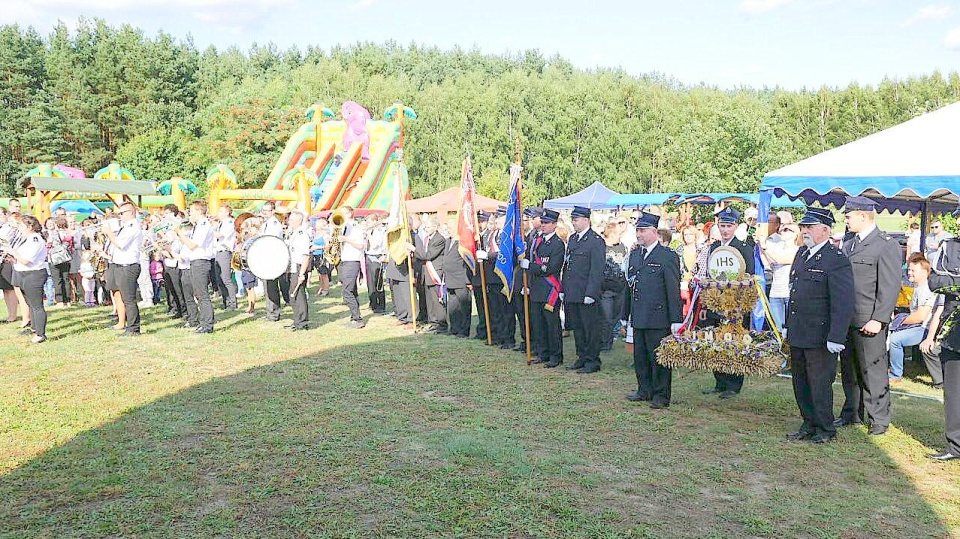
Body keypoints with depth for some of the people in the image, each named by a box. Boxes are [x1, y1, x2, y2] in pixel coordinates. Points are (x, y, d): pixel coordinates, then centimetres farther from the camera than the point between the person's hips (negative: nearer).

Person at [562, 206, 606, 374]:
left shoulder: (596, 241, -10)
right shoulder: (572, 238, 14)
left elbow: (597, 270, -15)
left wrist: (590, 294, -18)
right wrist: (563, 289, 14)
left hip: (586, 295, -8)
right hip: (572, 294, 8)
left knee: (591, 328, 1)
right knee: (577, 327, 14)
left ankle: (593, 361, 10)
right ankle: (582, 358, 24)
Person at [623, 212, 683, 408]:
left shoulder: (668, 256, -7)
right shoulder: (634, 255, 15)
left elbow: (674, 290, -10)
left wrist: (676, 320, -13)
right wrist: (625, 315, 17)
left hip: (658, 318, -7)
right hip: (638, 317, 7)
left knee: (659, 357, 0)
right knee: (640, 357, 13)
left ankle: (661, 395, 10)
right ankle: (644, 390, 26)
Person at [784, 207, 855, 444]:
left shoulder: (837, 260, -14)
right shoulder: (801, 254, 13)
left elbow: (843, 303, -18)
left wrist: (836, 338, -21)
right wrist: (788, 325, 19)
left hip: (820, 337, -8)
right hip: (797, 333, 8)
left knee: (820, 384, 3)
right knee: (800, 383, 15)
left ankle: (825, 429, 18)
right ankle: (809, 425, 29)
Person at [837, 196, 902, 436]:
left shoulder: (887, 245, -8)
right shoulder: (848, 244, 15)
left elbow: (890, 287, -13)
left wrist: (878, 320, -17)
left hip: (869, 322, -7)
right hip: (846, 319, 7)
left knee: (873, 371, 0)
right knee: (849, 370, 15)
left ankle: (879, 420, 11)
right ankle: (852, 413, 27)